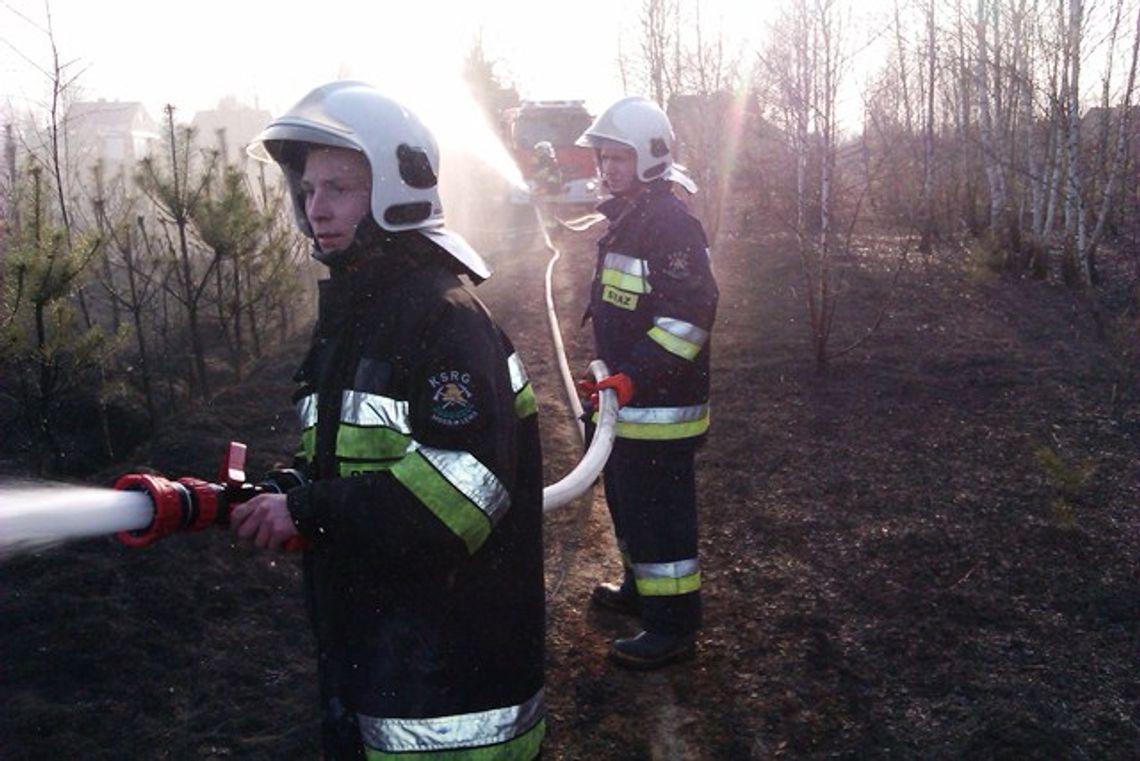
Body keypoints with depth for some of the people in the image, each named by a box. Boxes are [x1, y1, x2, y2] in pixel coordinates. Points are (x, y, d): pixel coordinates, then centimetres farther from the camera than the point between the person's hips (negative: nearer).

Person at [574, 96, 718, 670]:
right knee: (626, 499, 23)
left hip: (660, 404, -10)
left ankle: (673, 627, 10)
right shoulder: (623, 218, 15)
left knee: (658, 510, -3)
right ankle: (641, 589, 42)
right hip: (627, 396, 11)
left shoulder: (672, 224, -18)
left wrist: (633, 377, -29)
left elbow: (691, 312, -26)